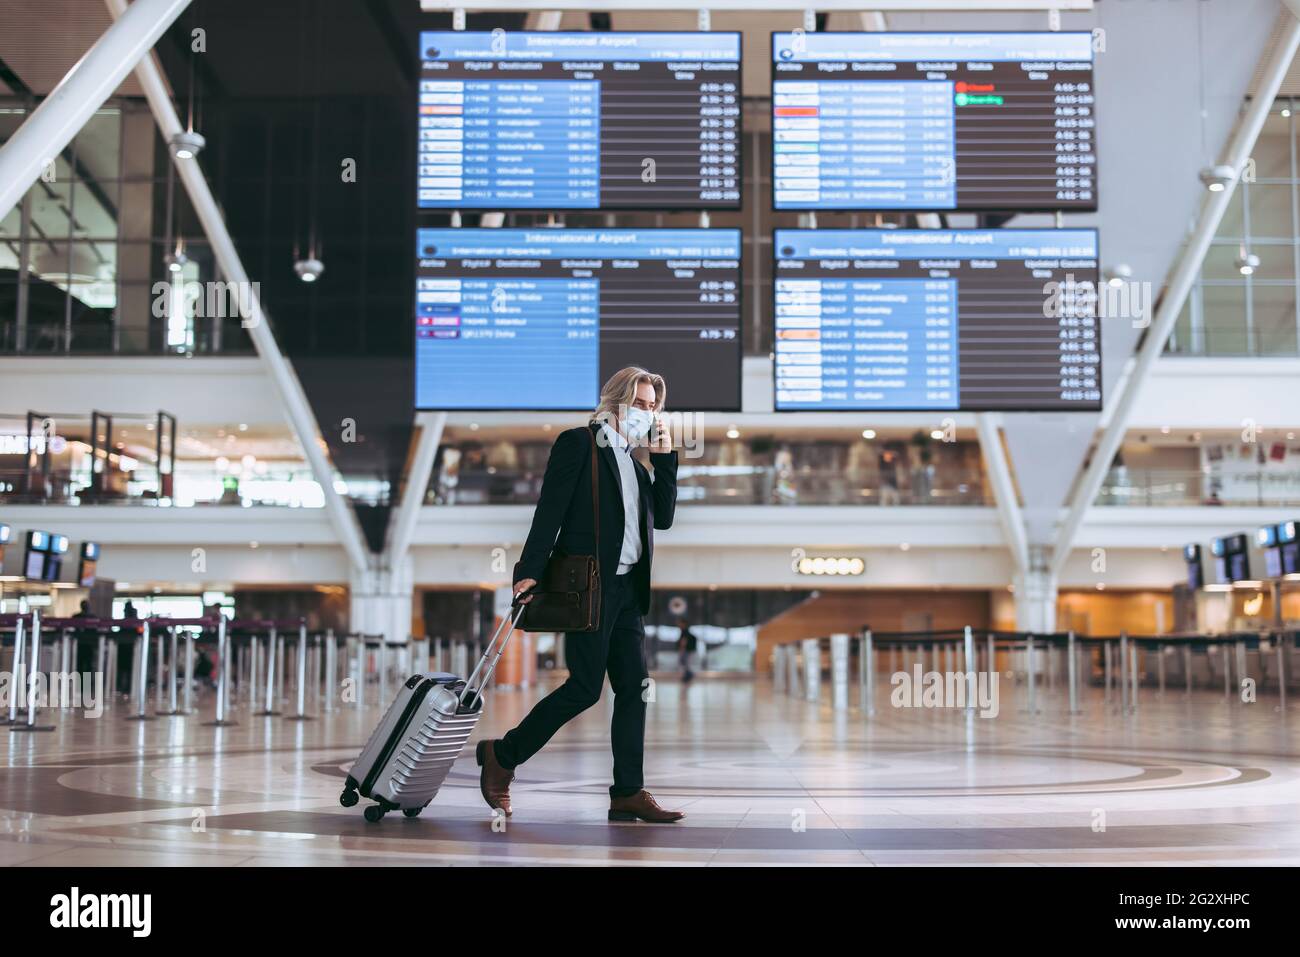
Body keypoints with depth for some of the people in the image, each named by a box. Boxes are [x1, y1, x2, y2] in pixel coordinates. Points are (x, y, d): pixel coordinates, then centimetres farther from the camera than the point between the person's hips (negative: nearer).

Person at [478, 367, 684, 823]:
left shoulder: (632, 461, 20)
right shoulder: (578, 443, -2)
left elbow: (663, 517, 15)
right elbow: (550, 510, -11)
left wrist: (665, 460, 7)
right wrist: (530, 571, -19)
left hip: (627, 589, 8)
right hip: (589, 586, -8)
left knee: (633, 687, 3)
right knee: (585, 686, -8)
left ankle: (628, 793, 6)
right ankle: (501, 756, 8)